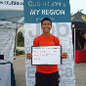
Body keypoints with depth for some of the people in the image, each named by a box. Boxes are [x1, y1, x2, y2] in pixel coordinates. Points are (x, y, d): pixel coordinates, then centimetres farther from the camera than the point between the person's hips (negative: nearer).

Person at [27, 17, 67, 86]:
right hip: (40, 72, 0)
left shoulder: (56, 39, 2)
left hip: (53, 71, 1)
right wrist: (30, 56, -14)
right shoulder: (36, 39, 1)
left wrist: (62, 56, -13)